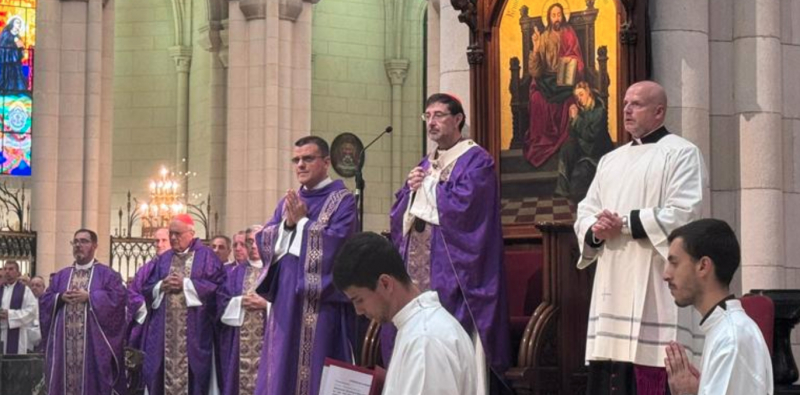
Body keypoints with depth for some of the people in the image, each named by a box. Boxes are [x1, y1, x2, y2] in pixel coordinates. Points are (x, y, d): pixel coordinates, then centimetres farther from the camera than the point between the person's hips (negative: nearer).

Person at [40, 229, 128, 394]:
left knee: (92, 381, -6)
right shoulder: (61, 275, 18)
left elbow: (118, 297, -10)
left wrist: (89, 297, -14)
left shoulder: (107, 274, 5)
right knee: (64, 379, 2)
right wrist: (61, 298, -7)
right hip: (64, 342, 4)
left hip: (93, 340, -4)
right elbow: (45, 300, 12)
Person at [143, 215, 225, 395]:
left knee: (192, 375, -5)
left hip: (193, 331, -4)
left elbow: (217, 286, -9)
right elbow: (146, 290, 13)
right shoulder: (162, 259, 17)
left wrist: (186, 284, -13)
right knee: (162, 372, 1)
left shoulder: (206, 256, 2)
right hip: (164, 331, 4)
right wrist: (161, 286, -8)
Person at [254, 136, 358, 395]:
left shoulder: (342, 200, -2)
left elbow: (336, 243, -16)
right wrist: (287, 224, -7)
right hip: (286, 298, 6)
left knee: (316, 370, -7)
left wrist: (302, 221, -7)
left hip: (320, 300, -6)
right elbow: (263, 242, 10)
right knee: (281, 368, 5)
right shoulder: (287, 202, 17)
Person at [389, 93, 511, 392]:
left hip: (452, 272, -8)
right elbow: (399, 215, 19)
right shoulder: (426, 165, 21)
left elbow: (461, 205, -19)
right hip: (417, 270, 8)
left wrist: (429, 185, -3)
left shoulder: (476, 160, -4)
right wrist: (410, 188, 0)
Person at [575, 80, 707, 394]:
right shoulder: (611, 160, 22)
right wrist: (595, 230, -7)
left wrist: (624, 224, -12)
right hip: (611, 288, 7)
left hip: (654, 288, -7)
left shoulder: (681, 153, 0)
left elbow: (682, 214, -13)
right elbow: (585, 212, 17)